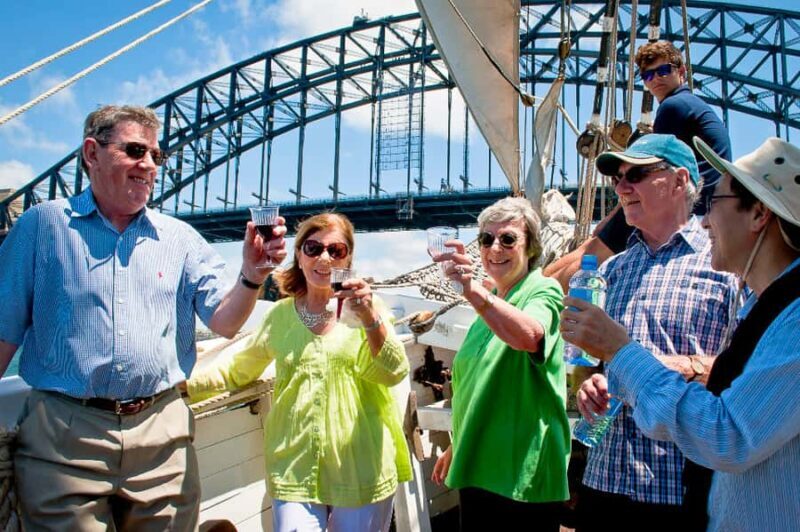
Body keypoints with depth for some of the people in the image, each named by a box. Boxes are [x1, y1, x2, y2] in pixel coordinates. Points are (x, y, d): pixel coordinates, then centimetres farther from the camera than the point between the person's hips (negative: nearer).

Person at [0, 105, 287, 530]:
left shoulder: (181, 238, 7)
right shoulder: (43, 224, 2)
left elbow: (224, 322, -1)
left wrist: (252, 275, -20)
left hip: (162, 434, 2)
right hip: (63, 432, -2)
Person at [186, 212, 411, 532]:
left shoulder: (367, 307, -1)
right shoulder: (281, 315, 5)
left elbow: (394, 373, -14)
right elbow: (237, 372, 17)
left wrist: (371, 320, -29)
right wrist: (178, 385, 8)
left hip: (362, 473, -1)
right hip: (295, 471, 1)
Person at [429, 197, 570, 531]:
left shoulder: (543, 290, -10)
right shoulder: (488, 304, 12)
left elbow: (529, 335, -35)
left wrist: (472, 290, -48)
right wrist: (455, 447, 22)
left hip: (523, 476, -7)